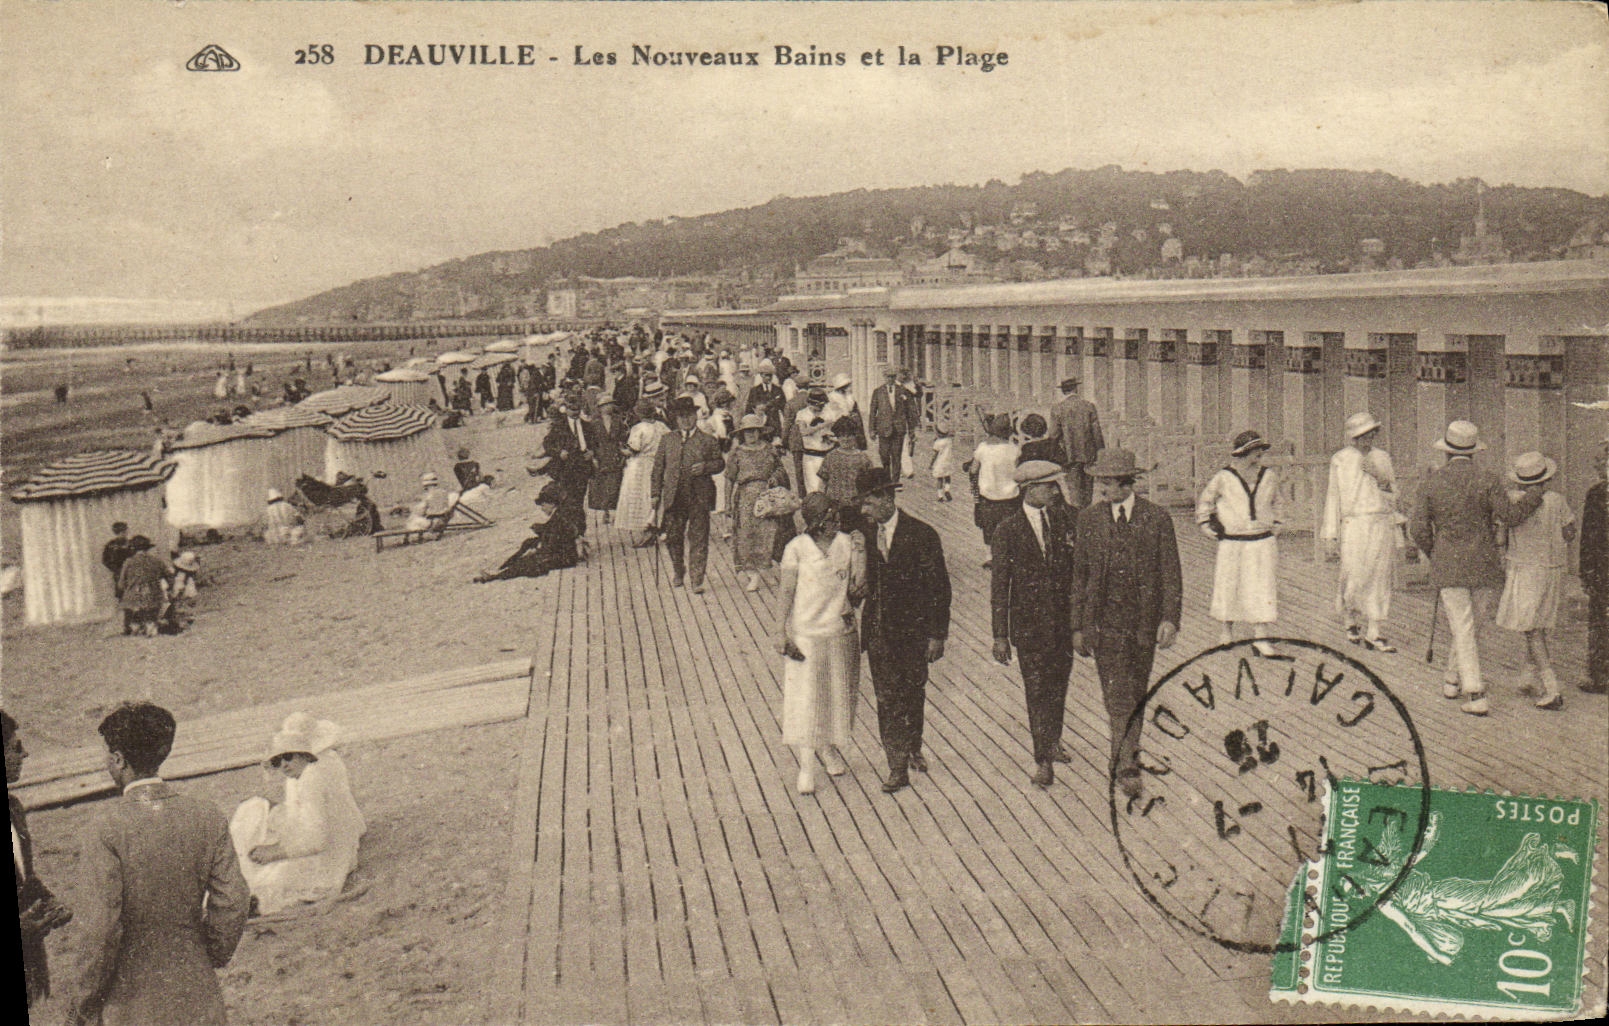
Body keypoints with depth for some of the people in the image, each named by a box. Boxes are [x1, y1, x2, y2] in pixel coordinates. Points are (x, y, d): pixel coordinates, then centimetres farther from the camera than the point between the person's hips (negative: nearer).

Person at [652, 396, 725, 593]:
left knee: (698, 538, -3)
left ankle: (697, 579, 2)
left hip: (699, 497, -2)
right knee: (673, 537, 9)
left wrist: (706, 467, -13)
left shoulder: (708, 441, 5)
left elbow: (720, 463, 8)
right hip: (673, 496, 2)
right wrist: (656, 493, 7)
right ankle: (678, 572, 30)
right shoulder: (667, 440, 12)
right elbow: (658, 467, 12)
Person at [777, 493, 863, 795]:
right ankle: (806, 766, 3)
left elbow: (853, 586, 9)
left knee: (837, 694, 14)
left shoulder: (845, 543, 2)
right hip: (805, 632, -4)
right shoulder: (797, 549, -9)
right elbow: (786, 592, -7)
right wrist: (781, 632, -10)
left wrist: (862, 564, -7)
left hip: (840, 631, 4)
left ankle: (829, 747, 36)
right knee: (804, 697, -3)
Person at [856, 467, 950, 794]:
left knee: (913, 694, 13)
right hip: (878, 630, 3)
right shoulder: (866, 532, 0)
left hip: (912, 631, -3)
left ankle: (913, 748, 36)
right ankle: (898, 766, 10)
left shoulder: (922, 536, -13)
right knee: (887, 699, 2)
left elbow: (939, 588, -9)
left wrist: (937, 635, -10)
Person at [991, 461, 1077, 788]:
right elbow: (999, 586, -7)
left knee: (1059, 684, 17)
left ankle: (1053, 741, 38)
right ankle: (1043, 761, 7)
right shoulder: (1007, 531, -9)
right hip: (1028, 623, -4)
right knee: (1037, 690, -1)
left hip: (1064, 617, 4)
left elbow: (1075, 568, 9)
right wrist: (1000, 636, -10)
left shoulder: (1063, 520, 3)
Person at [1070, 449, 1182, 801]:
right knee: (1118, 698, -8)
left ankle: (1125, 759, 27)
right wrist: (1078, 626, 3)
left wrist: (1170, 619, -13)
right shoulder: (1089, 518, 1)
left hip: (1144, 623, 1)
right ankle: (1127, 766, -6)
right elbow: (1079, 575, 5)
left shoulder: (1157, 519, -3)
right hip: (1104, 622, 0)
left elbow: (1171, 575, -1)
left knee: (1136, 696, 11)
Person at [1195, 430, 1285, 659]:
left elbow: (1276, 502, 25)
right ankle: (1226, 631, 26)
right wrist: (1204, 524, 7)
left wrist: (1276, 524, 17)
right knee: (1229, 588, 7)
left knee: (1263, 590, -2)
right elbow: (1204, 501, 12)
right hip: (1232, 544, -2)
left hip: (1263, 543, 2)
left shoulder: (1269, 476, 5)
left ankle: (1260, 638, 1)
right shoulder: (1223, 478, -5)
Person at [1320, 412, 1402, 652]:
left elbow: (1393, 495, 13)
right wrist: (1332, 533, 1)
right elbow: (1333, 496, 4)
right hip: (1354, 525, -3)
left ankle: (1373, 633, 4)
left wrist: (1381, 478, -7)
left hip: (1382, 526, 3)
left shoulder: (1382, 457, 12)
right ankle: (1350, 622, 18)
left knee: (1379, 577, 0)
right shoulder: (1340, 460, 3)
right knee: (1354, 577, -6)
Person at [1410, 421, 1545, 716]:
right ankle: (1452, 678, 30)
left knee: (1463, 629, 0)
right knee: (1468, 623, 19)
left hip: (1448, 566, -1)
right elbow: (1509, 515, -11)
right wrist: (1537, 495, 4)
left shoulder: (1431, 484, -3)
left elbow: (1419, 530, -3)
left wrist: (1434, 554, 16)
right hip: (1483, 564, 1)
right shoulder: (1487, 479, -5)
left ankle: (1475, 695, -6)